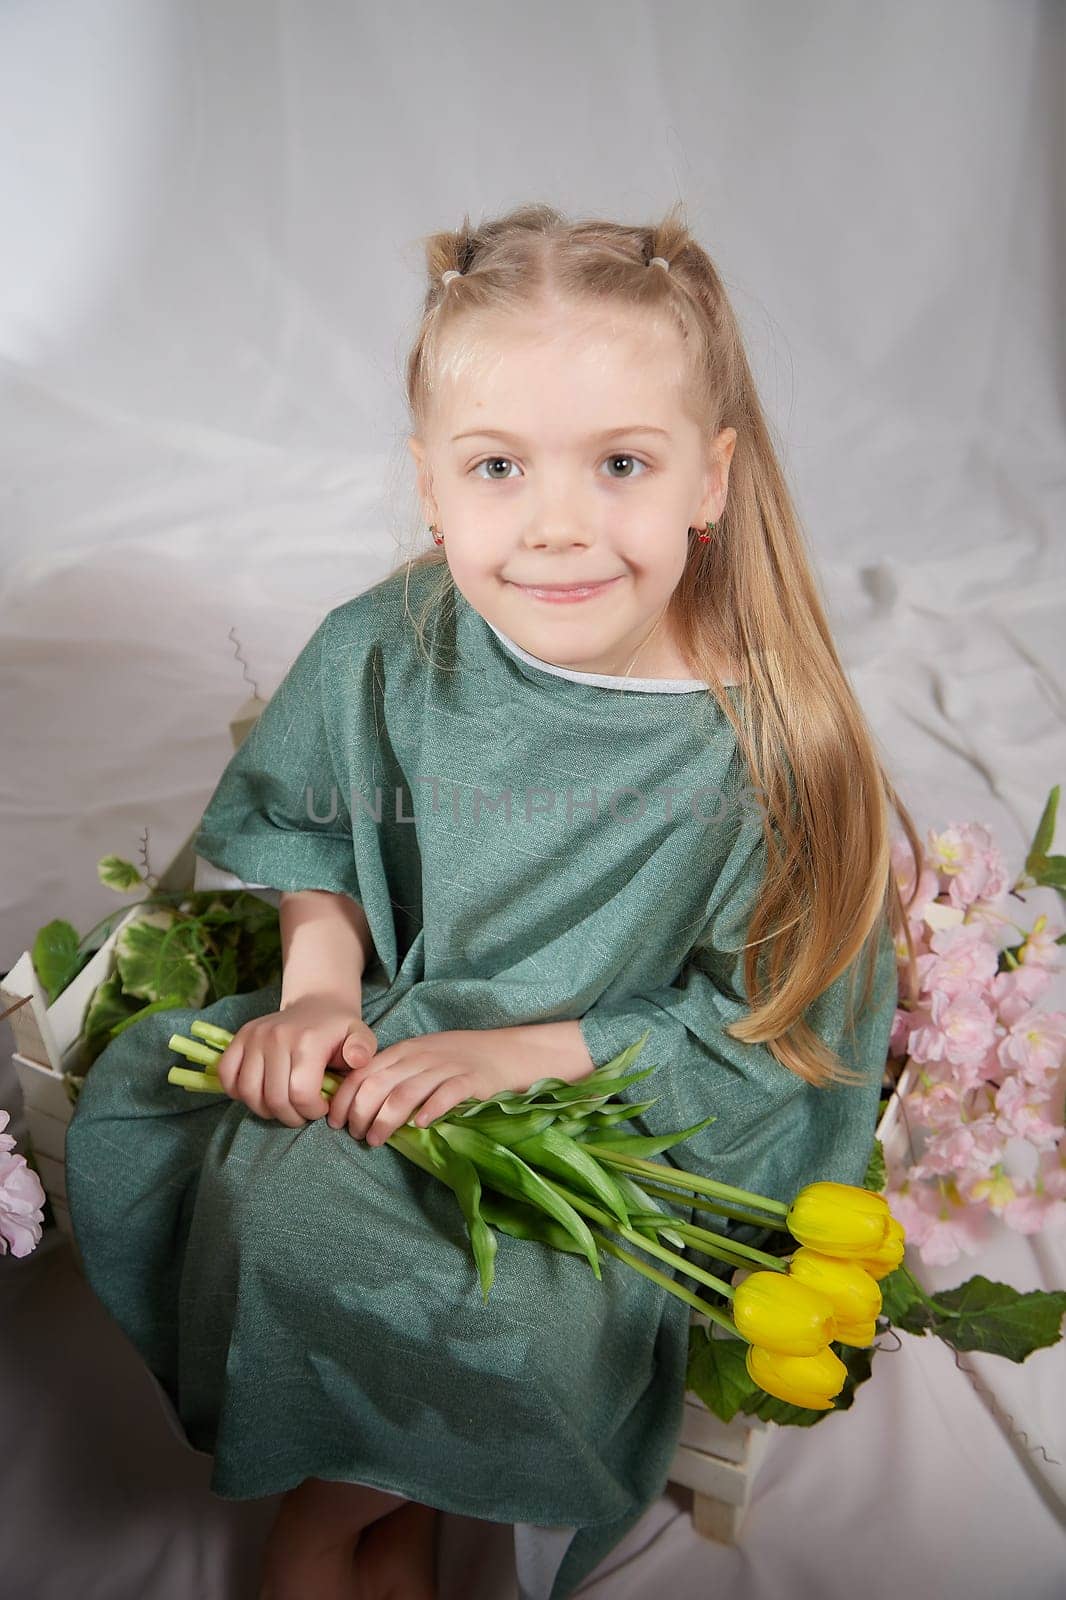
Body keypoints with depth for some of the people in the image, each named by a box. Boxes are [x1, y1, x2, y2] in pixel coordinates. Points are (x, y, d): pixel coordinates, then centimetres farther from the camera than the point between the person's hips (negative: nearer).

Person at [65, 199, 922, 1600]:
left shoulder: (765, 749, -22)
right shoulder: (383, 652, -12)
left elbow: (762, 1046, -14)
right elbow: (307, 824, 7)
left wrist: (526, 1052, -20)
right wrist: (319, 981, -10)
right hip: (394, 1030, 4)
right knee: (133, 1106, -8)